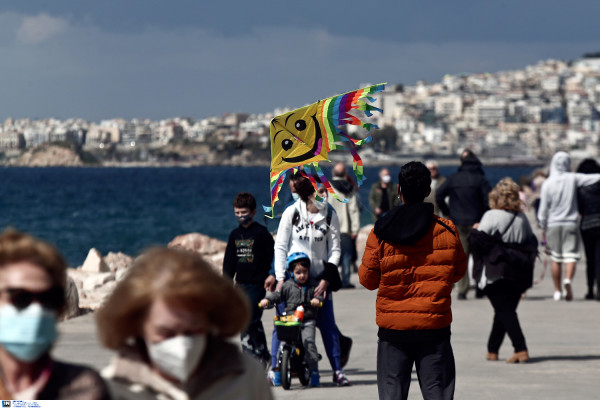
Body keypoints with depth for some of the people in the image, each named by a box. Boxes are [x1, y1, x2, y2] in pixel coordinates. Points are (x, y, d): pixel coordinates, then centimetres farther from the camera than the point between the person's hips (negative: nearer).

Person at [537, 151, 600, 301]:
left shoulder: (547, 183, -5)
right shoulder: (573, 179, -6)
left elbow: (543, 208, -3)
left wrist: (543, 228, 6)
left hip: (553, 225, 1)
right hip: (570, 223, -1)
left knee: (556, 259, 11)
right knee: (571, 255, -1)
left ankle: (558, 291, 15)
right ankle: (568, 280, -29)